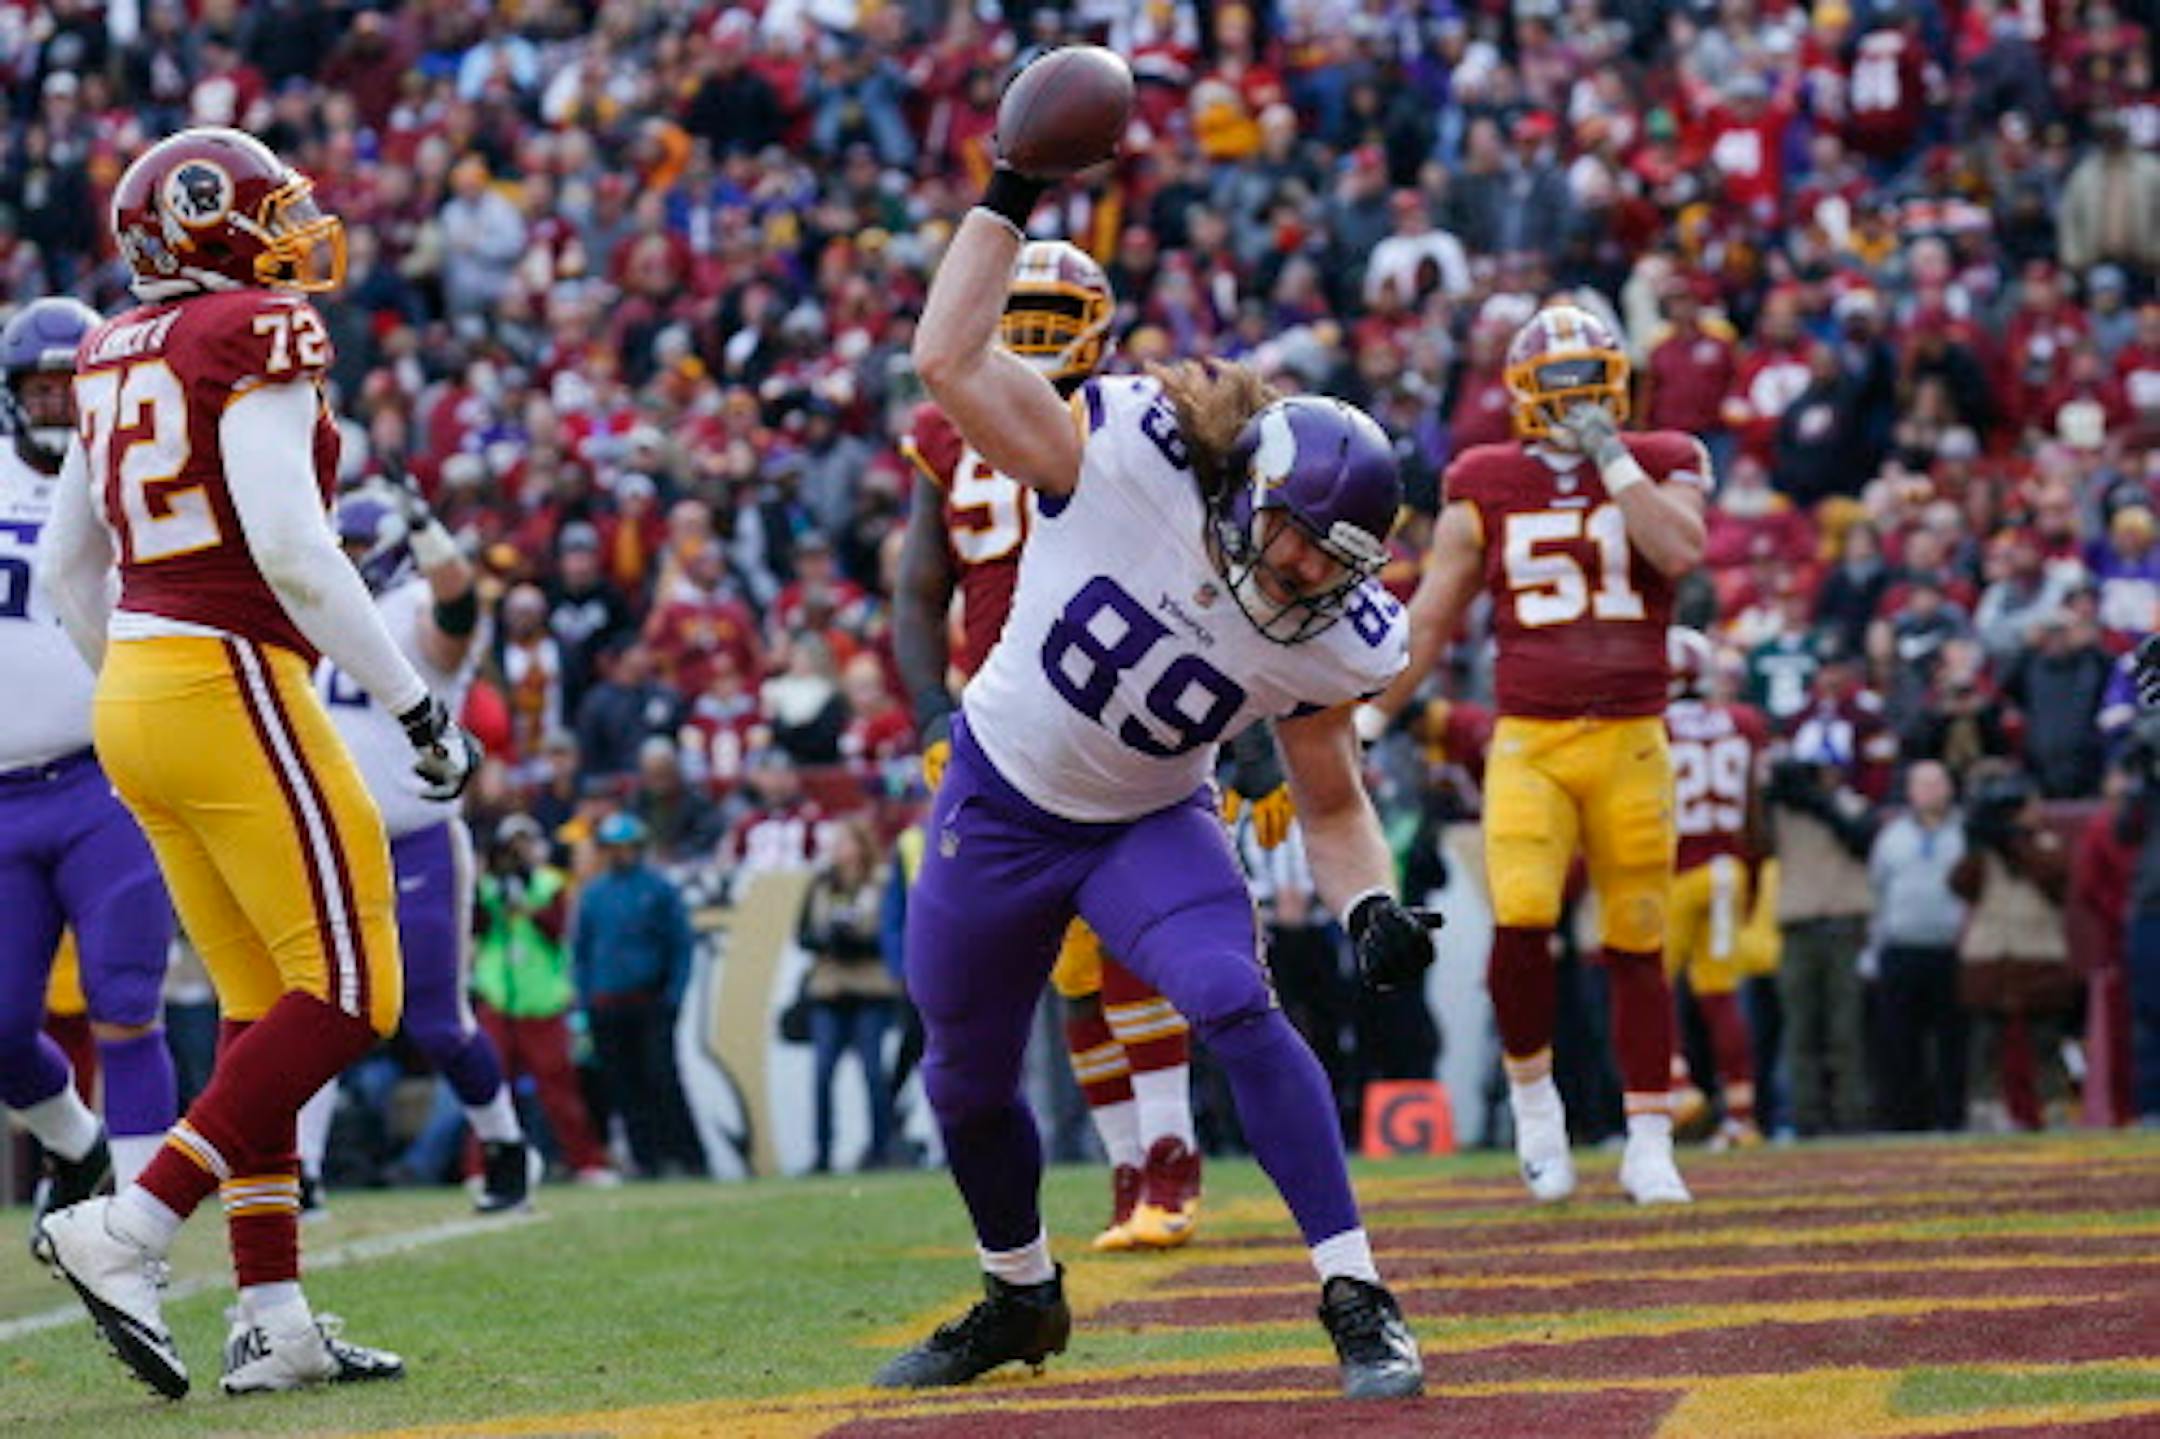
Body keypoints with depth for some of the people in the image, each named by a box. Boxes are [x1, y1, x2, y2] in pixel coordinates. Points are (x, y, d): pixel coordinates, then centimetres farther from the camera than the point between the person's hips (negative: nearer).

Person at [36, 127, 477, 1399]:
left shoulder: (116, 355, 14)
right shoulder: (261, 335, -10)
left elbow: (69, 568, 20)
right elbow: (289, 545, -19)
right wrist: (417, 707, -14)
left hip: (134, 690, 9)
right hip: (231, 685, -9)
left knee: (266, 1006, 12)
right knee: (346, 993, -4)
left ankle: (272, 1318, 9)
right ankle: (130, 1231, -11)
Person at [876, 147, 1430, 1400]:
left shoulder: (1329, 642, -16)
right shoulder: (1125, 461, -26)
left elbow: (1332, 804, -3)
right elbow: (952, 358, -27)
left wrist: (1373, 908, -21)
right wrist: (1009, 202, -31)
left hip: (1150, 825, 0)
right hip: (999, 809, 0)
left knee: (1238, 1009, -25)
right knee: (967, 1082, 12)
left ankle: (1358, 1302, -21)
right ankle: (1021, 1298, 40)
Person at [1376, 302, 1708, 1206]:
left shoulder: (1661, 471, 6)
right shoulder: (1486, 491, 7)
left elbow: (1680, 550, -17)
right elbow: (1426, 623, 11)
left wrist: (1611, 457, -14)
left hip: (1631, 742, 0)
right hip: (1528, 744, 0)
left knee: (1637, 943, 3)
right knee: (1520, 921, -19)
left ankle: (1649, 1146, 13)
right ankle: (1530, 1090, 6)